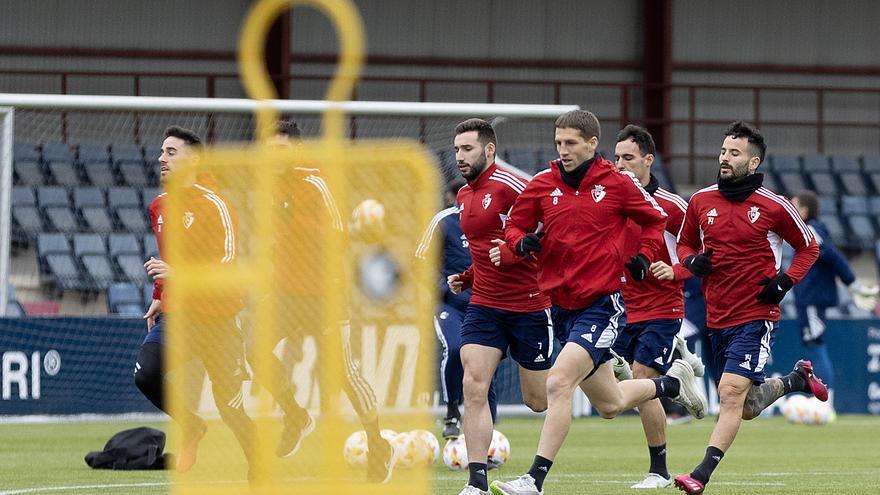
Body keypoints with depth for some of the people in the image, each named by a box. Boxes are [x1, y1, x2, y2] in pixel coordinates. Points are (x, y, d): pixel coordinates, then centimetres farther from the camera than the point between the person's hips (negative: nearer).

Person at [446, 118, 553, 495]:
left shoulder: (509, 186, -14)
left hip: (529, 305, -6)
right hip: (484, 305, 6)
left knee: (538, 401, 5)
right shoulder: (463, 196, 12)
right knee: (473, 387, -11)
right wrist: (466, 278, 12)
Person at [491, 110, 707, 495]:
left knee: (558, 383, -23)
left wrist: (645, 256, -4)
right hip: (561, 305, 5)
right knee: (610, 405, 16)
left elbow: (655, 220, 11)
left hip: (602, 305, -5)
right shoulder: (542, 185, 3)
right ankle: (673, 382, 45)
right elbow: (514, 226, 11)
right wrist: (523, 242, -11)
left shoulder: (618, 184, -4)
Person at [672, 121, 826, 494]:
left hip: (755, 316, -5)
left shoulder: (773, 207, -7)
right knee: (748, 408, 15)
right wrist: (692, 261, -5)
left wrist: (785, 282, -8)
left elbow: (808, 247, 6)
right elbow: (685, 244, 18)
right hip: (717, 318, 5)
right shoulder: (701, 201, 3)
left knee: (731, 392, -20)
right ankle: (796, 379, 44)